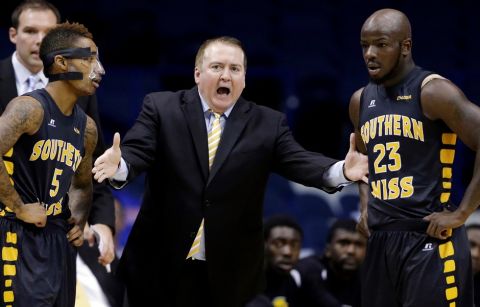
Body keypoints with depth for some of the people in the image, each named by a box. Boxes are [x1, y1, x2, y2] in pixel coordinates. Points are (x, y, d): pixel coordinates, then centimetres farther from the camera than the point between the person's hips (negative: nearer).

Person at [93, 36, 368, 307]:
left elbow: (299, 162, -7)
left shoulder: (268, 124, 4)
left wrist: (342, 170, -27)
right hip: (161, 265, -1)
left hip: (229, 272, 1)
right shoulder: (162, 109, 2)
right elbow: (138, 151, -8)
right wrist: (118, 165, -33)